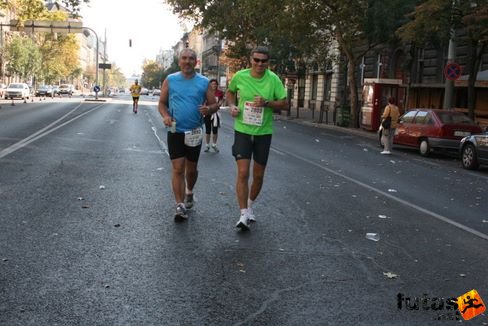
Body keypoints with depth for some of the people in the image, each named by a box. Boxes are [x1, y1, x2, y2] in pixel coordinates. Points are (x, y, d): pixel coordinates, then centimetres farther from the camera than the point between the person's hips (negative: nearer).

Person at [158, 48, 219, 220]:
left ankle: (189, 193, 42)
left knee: (191, 169, 15)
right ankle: (180, 205, -4)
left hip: (195, 133, 1)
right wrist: (165, 115, -14)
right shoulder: (170, 80, 1)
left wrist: (208, 109, -18)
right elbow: (162, 103, 7)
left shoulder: (203, 82, 1)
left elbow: (214, 104, 5)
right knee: (177, 169, -8)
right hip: (175, 131, -1)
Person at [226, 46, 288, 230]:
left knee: (258, 175, 11)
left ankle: (250, 205, 36)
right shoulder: (240, 76, -6)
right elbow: (230, 92, 14)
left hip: (263, 132, 1)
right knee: (243, 173, -11)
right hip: (242, 130, -1)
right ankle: (244, 215, -4)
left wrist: (266, 103, -22)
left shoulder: (273, 79, -8)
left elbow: (284, 104, -5)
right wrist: (232, 106, -5)